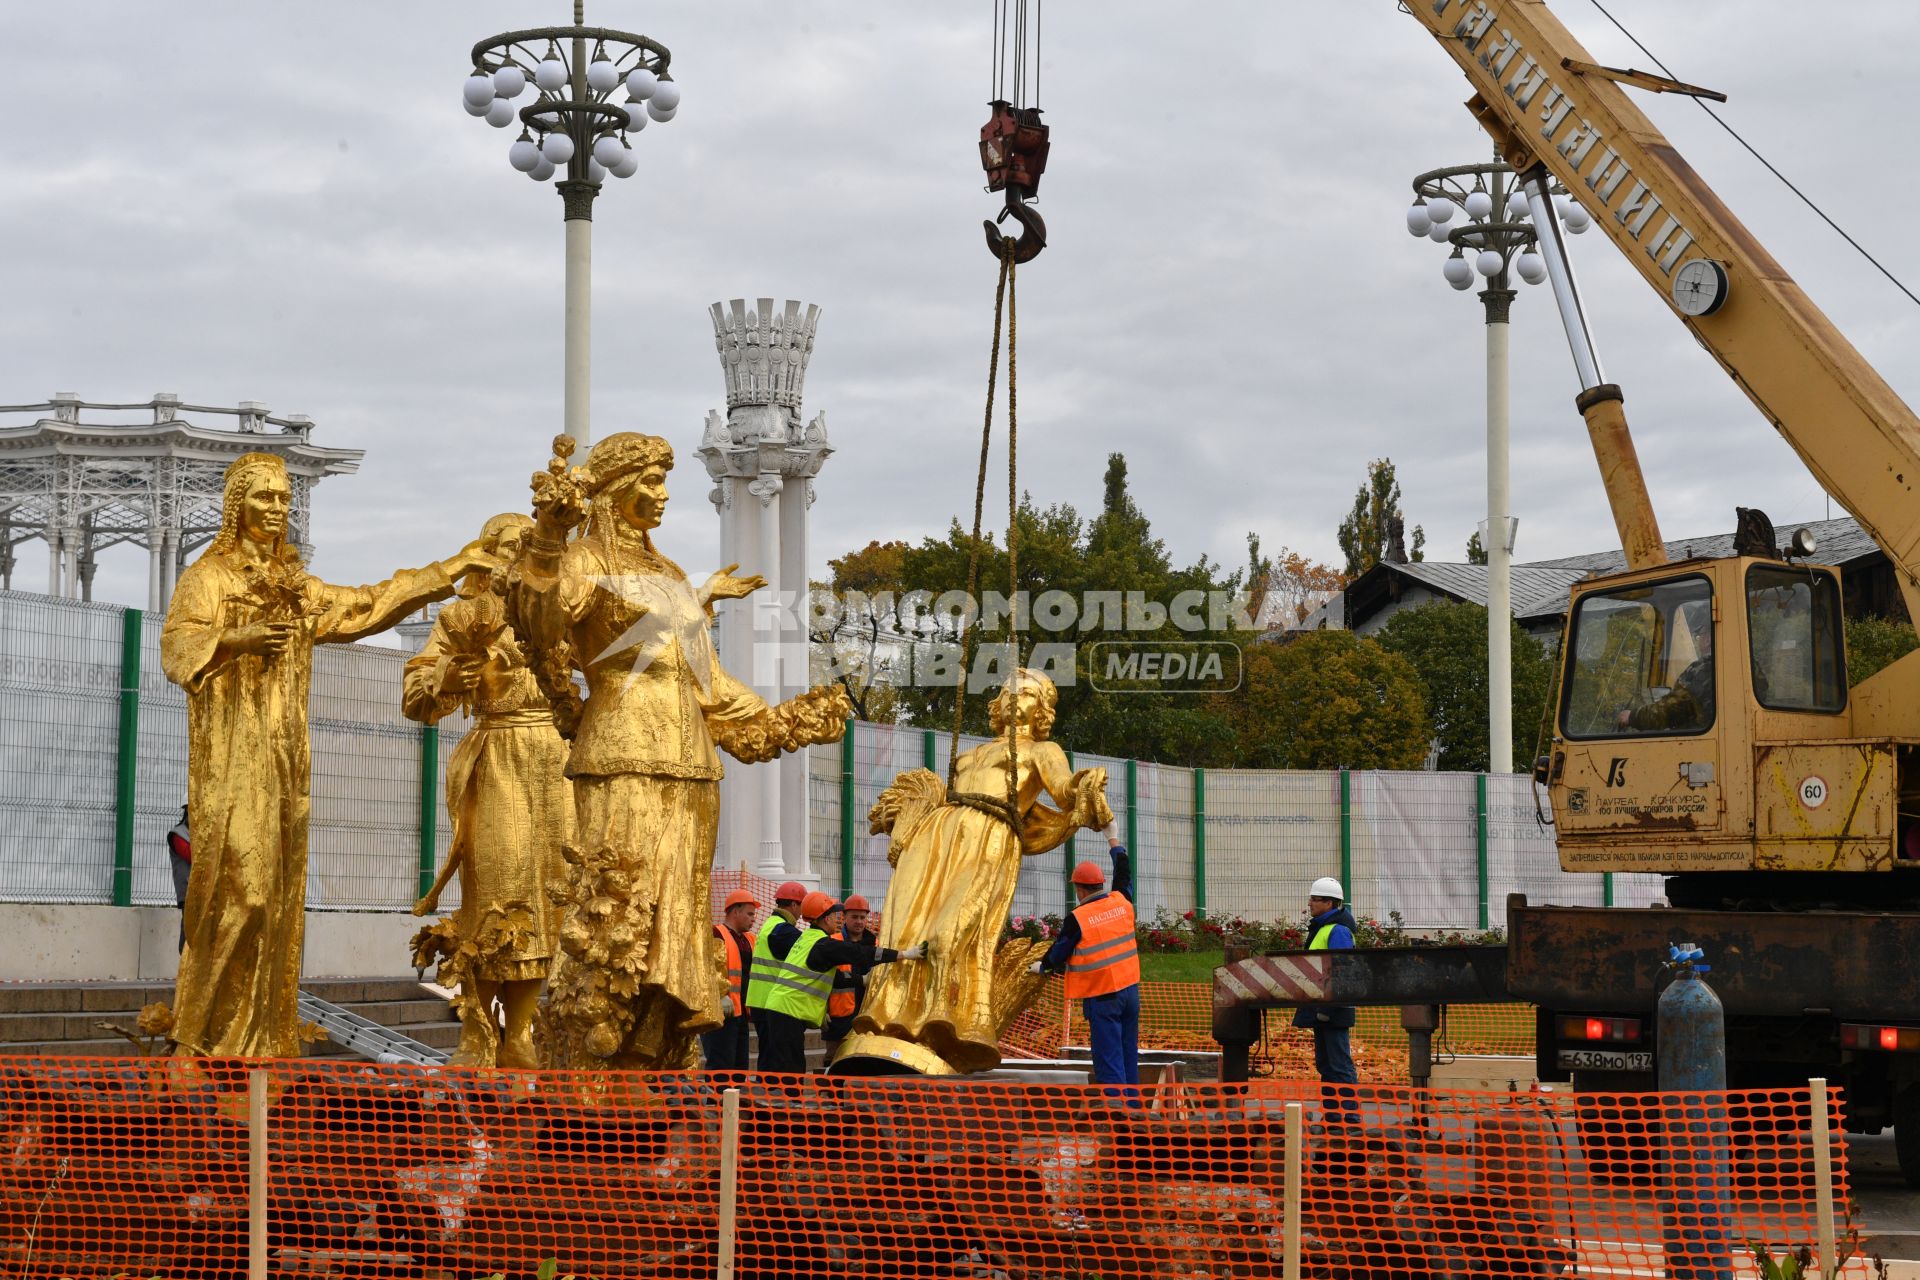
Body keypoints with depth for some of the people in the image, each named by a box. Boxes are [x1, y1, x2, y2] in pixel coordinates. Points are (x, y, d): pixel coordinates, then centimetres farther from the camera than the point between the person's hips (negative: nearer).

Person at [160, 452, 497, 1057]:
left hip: (284, 757, 6)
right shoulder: (208, 576, 1)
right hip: (232, 755, -6)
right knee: (240, 885, -15)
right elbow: (176, 645, -13)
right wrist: (234, 638, -32)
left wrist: (449, 568, 24)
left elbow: (369, 605, 25)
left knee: (279, 891, 2)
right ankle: (203, 1032, -8)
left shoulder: (297, 587, 20)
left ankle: (259, 1036, 3)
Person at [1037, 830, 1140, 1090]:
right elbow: (1124, 874, 24)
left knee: (1109, 1058, -5)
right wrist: (1113, 840, 37)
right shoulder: (1121, 902, 3)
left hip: (1102, 997, -6)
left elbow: (1058, 954, 0)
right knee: (1129, 1053, 13)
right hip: (1130, 989, 6)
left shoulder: (1077, 918, -12)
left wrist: (1042, 966, 22)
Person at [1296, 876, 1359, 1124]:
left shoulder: (1338, 931, -13)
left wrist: (1327, 1007, -24)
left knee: (1340, 1064, -9)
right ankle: (1332, 1115, 18)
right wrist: (1315, 1006, 22)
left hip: (1333, 1010, -10)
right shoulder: (1320, 929, 18)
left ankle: (1351, 1115, -8)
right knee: (1325, 1064, 13)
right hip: (1321, 1009, 10)